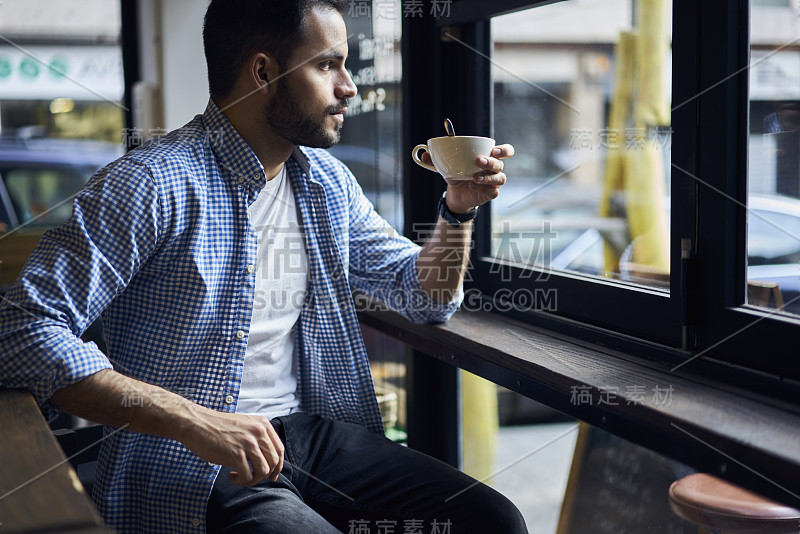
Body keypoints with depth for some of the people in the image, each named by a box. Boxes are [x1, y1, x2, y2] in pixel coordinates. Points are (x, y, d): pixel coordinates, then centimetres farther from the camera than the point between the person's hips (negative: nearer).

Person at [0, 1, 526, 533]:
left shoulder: (327, 181, 11)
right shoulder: (153, 184, -14)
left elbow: (425, 296, 22)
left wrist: (459, 209, 2)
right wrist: (196, 423, -28)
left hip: (316, 433, 7)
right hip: (188, 467, -7)